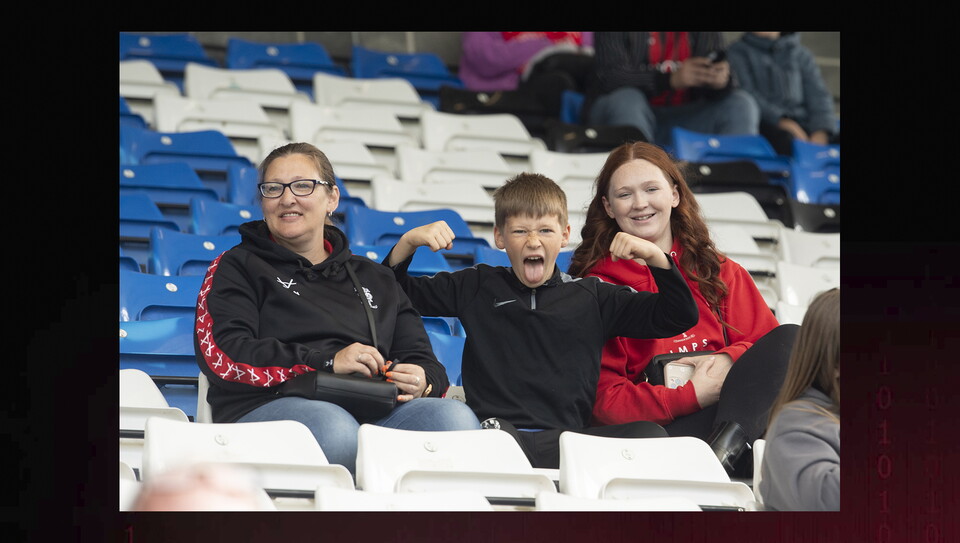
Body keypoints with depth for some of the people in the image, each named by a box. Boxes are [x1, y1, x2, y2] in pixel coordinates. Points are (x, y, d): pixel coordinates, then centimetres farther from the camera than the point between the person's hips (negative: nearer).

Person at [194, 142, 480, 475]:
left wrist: (423, 381, -3)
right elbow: (220, 355, 0)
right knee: (334, 428, -41)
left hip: (370, 411, 4)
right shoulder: (236, 268, 18)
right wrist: (326, 361, -10)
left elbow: (423, 361, 25)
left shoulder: (375, 280, 32)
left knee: (455, 417, -29)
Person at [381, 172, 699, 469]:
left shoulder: (592, 297, 20)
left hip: (567, 438, 3)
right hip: (492, 428, -3)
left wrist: (655, 257, 5)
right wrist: (409, 242, 8)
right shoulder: (476, 287, 21)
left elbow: (679, 318, 19)